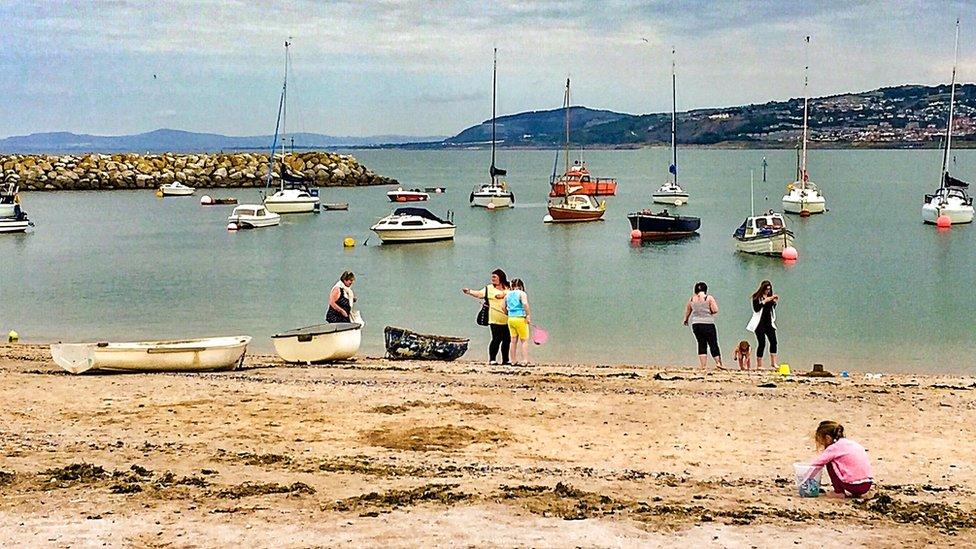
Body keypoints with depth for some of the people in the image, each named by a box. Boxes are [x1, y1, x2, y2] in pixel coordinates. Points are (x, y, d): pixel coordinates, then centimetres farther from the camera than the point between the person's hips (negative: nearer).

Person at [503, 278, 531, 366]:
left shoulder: (507, 295, 13)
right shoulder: (522, 294, -3)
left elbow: (504, 307, 16)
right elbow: (525, 304, -19)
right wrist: (528, 315, -15)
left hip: (510, 319, 5)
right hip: (520, 319, -5)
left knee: (513, 341, 10)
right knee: (524, 341, 0)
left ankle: (514, 361, 12)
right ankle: (525, 361, -7)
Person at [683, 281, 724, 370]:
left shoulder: (692, 299, 6)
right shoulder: (709, 298, -7)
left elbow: (687, 311, 18)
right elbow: (715, 310, -12)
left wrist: (686, 320, 35)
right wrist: (714, 304, 11)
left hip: (696, 324, 4)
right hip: (708, 324, -4)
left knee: (701, 344, 8)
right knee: (713, 344, 4)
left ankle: (703, 366, 3)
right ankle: (718, 362, -2)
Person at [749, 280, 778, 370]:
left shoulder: (770, 296, 13)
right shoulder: (756, 297, -3)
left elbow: (772, 308, 17)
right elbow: (756, 309, -16)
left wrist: (774, 301, 1)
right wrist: (764, 301, -21)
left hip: (769, 323, 5)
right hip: (759, 323, -5)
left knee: (773, 341, -8)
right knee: (761, 343, -7)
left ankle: (774, 364, -6)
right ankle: (759, 365, 0)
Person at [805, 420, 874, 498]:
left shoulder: (834, 448, -4)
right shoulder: (851, 443, 17)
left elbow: (816, 465, -1)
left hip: (855, 486, -7)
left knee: (830, 463, 6)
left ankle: (839, 493, 7)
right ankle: (855, 493, 20)